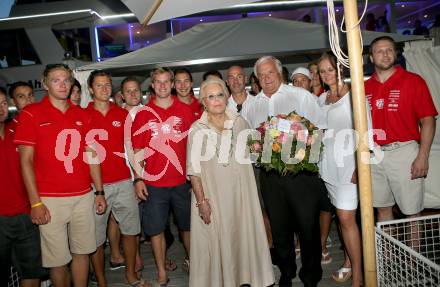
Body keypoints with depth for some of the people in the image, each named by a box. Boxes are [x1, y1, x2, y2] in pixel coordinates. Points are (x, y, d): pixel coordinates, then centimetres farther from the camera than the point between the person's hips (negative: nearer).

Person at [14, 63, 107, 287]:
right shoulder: (31, 114, -2)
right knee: (58, 259, 6)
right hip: (50, 200, -3)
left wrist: (99, 192, 9)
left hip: (83, 196, 4)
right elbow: (26, 160, -5)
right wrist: (35, 203, -10)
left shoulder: (82, 115, 10)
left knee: (82, 251, 12)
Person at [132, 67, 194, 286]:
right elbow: (136, 149, 2)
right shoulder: (143, 114, 1)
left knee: (187, 225, 13)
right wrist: (138, 179, -3)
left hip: (182, 180, 1)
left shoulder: (185, 111, 2)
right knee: (156, 228, 8)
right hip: (154, 183, 0)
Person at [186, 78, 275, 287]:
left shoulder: (239, 122, 4)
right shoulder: (197, 129, -6)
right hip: (213, 194, -3)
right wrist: (201, 201, -12)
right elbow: (194, 170, -8)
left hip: (240, 191, 3)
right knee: (216, 240, 6)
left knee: (243, 234, 12)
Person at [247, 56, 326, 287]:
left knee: (308, 224, 3)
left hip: (301, 170, -3)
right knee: (279, 226, 13)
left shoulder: (301, 96, 1)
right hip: (270, 174, 4)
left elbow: (320, 129, -1)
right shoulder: (255, 104, 13)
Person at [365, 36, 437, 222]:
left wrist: (423, 157, -13)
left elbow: (428, 121, -5)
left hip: (404, 153, -3)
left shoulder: (413, 81, -1)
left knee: (412, 212, 4)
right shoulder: (365, 87, 7)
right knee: (382, 208, 15)